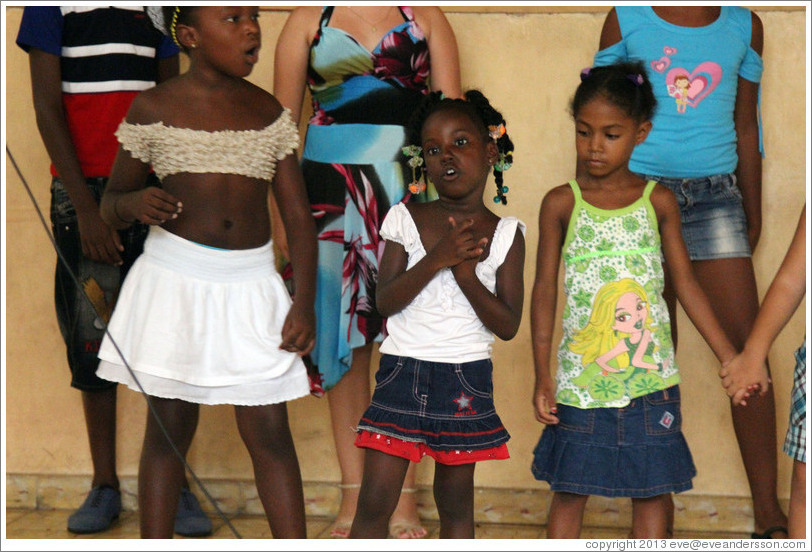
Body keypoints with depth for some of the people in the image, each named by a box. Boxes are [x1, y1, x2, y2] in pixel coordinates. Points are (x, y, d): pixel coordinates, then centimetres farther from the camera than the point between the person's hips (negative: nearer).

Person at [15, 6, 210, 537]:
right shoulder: (52, 8, -1)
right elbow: (47, 107, -4)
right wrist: (86, 207, -10)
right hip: (82, 191, -2)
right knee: (92, 337, 3)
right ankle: (105, 485, 12)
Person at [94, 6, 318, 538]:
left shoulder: (270, 114, 5)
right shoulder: (153, 108, -1)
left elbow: (299, 216, 5)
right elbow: (110, 206, 8)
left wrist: (305, 299, -5)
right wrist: (136, 203, -16)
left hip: (252, 285, 2)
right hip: (174, 278, -1)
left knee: (270, 434, 0)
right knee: (170, 428, 5)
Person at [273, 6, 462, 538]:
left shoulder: (425, 17, 10)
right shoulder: (309, 18, 11)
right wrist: (281, 208, 2)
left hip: (409, 188, -1)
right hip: (331, 190, 1)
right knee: (341, 337, 3)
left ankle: (405, 498, 6)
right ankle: (354, 494, 13)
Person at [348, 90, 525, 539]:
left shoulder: (505, 233, 1)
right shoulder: (405, 220, 1)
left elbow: (508, 325, -5)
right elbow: (385, 301, -8)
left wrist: (464, 271, -18)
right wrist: (436, 259, -20)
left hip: (467, 382, 0)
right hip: (403, 371, 0)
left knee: (455, 504, 10)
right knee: (375, 500, -2)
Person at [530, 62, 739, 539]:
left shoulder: (659, 201, 3)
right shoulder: (561, 204, -1)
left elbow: (686, 284, 8)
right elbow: (545, 290, 2)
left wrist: (730, 358, 5)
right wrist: (542, 374, -2)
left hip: (650, 379, 1)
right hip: (581, 380, -1)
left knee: (653, 491, 7)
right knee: (570, 491, 5)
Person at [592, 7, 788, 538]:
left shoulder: (744, 25, 10)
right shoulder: (627, 18, 5)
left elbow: (745, 123, 15)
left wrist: (753, 214, 17)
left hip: (715, 195, 1)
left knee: (745, 343, -6)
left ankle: (768, 510, 0)